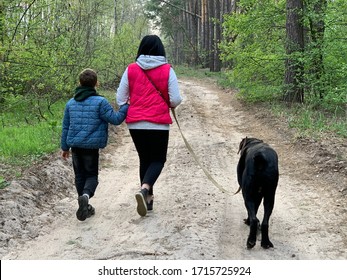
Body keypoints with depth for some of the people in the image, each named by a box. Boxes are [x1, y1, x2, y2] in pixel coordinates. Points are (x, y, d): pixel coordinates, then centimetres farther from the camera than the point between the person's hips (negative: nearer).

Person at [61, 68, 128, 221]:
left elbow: (65, 127, 13)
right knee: (91, 175, 7)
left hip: (75, 145, 4)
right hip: (91, 146, -4)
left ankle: (84, 206, 20)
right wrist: (126, 106, 2)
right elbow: (115, 119, -10)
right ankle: (86, 195, -22)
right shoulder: (100, 102, -9)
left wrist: (65, 147, 21)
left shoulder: (71, 103, 8)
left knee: (80, 175, 15)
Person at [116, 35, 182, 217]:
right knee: (158, 159, 9)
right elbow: (175, 100, -7)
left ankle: (148, 198, 22)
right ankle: (144, 189, -18)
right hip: (159, 123, -3)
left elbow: (120, 98, 3)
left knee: (144, 159, 18)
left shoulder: (131, 69, 1)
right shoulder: (167, 70, -5)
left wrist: (125, 113, 20)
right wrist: (171, 103, 16)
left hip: (135, 124, 3)